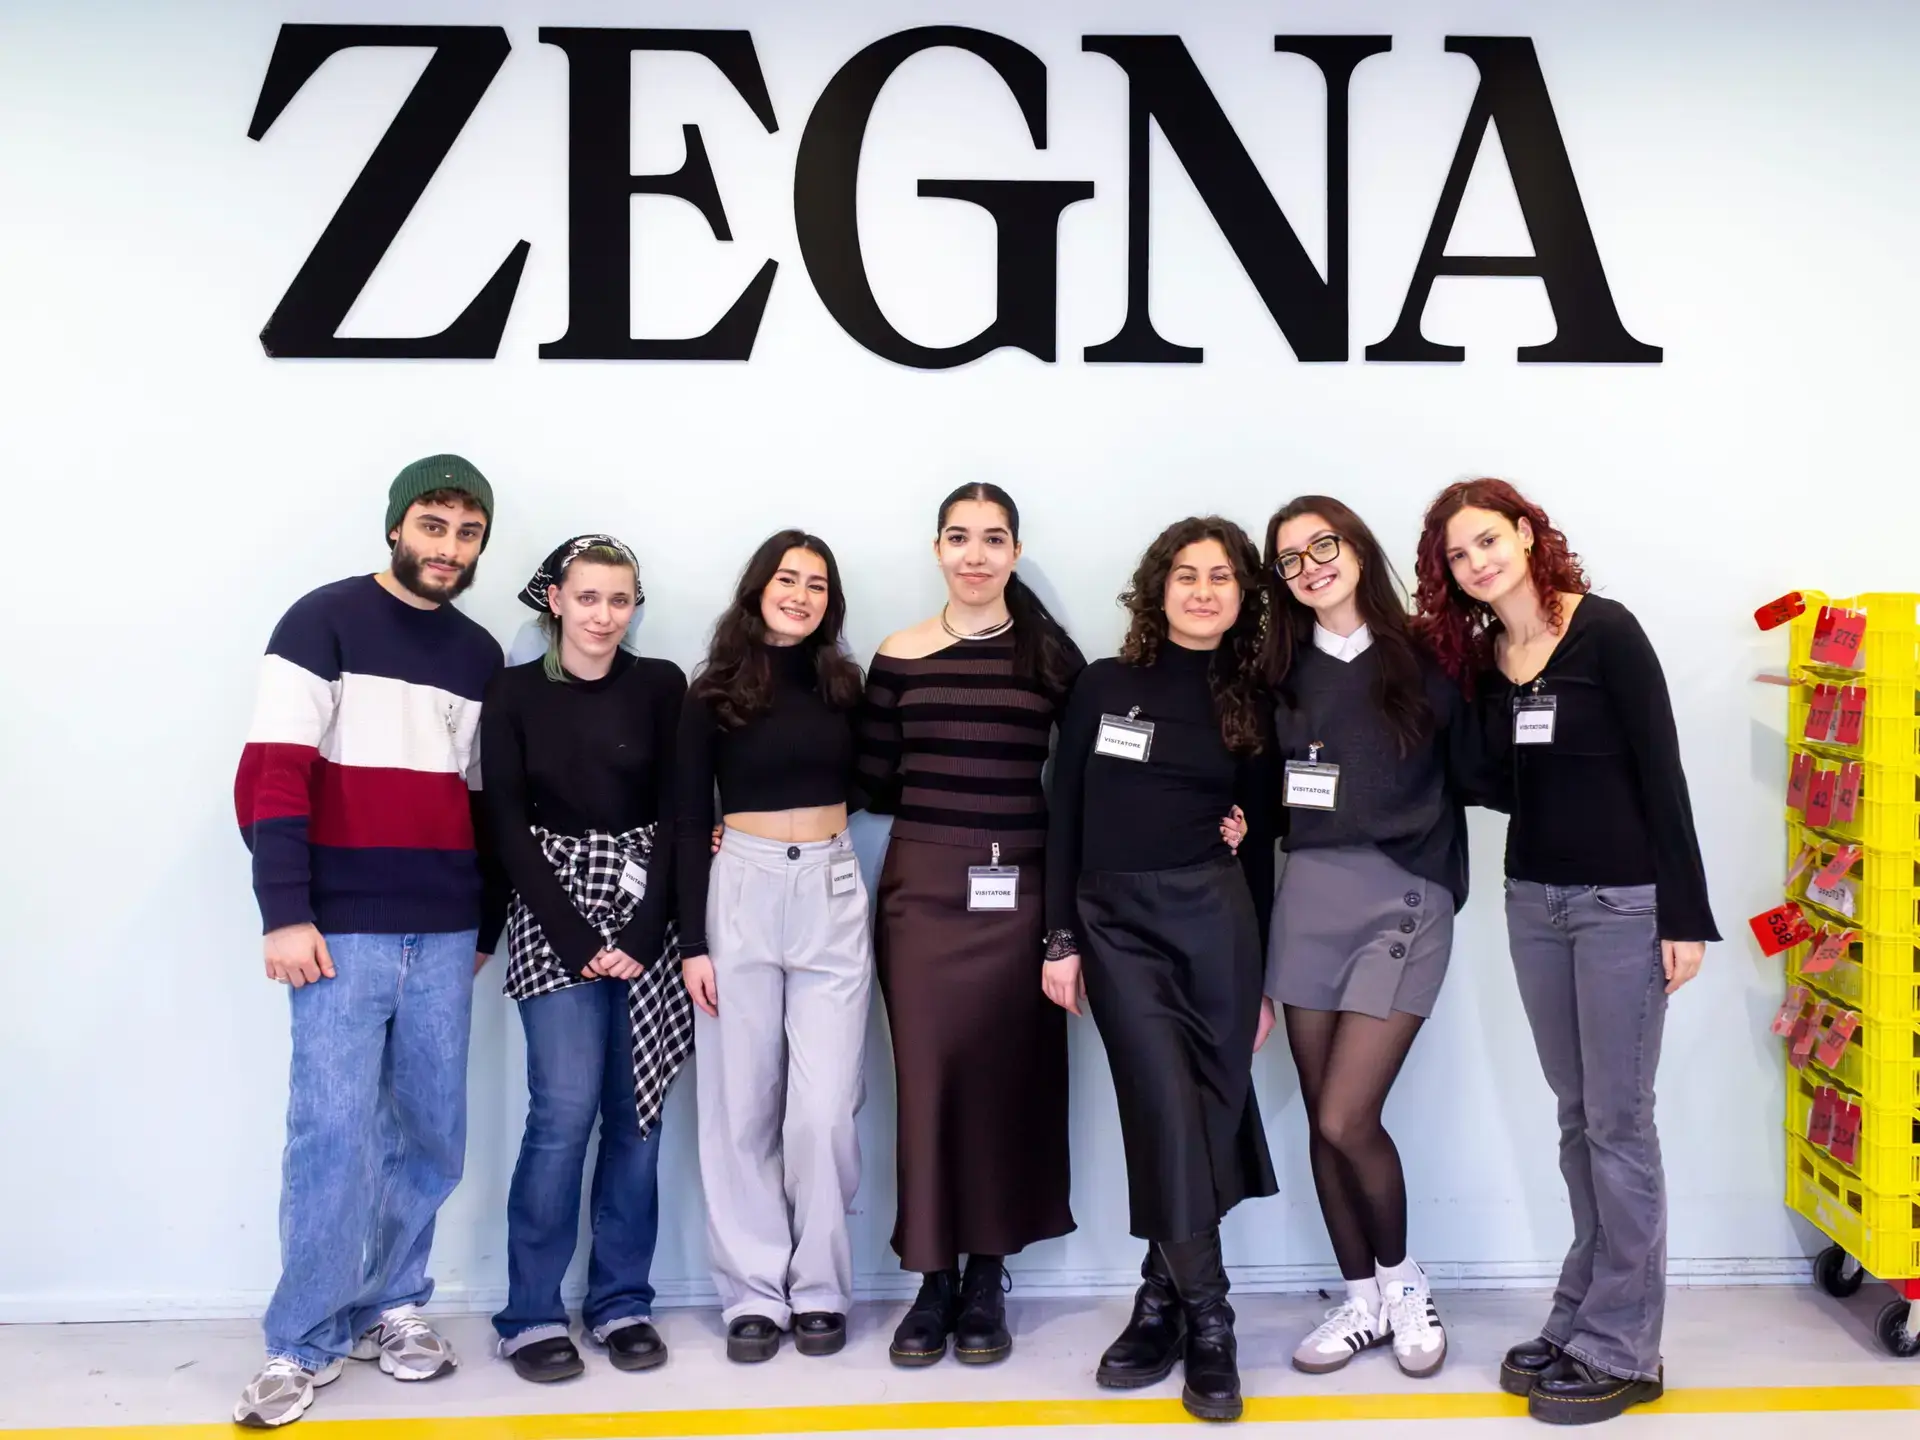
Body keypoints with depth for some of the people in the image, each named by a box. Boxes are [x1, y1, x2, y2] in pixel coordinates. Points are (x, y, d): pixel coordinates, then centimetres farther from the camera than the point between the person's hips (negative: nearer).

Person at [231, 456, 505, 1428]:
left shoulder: (480, 655, 13)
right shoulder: (325, 621, -3)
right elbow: (271, 773, -10)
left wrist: (488, 924, 13)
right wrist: (284, 913, -17)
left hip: (444, 937, 5)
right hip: (343, 930, -5)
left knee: (431, 1135, 9)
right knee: (333, 1136, -4)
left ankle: (390, 1306, 25)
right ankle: (304, 1344, 10)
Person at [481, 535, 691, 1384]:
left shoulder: (662, 687, 3)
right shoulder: (514, 693, 1)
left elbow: (675, 815, 0)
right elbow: (508, 828, -3)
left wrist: (643, 935, -10)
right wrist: (578, 940, -10)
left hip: (647, 915, 2)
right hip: (553, 917, -1)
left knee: (637, 1114, 3)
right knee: (565, 1111, -9)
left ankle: (621, 1302, 16)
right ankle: (532, 1313, 5)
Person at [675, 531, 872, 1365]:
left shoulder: (844, 686, 7)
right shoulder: (713, 694, 1)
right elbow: (691, 824, 0)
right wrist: (692, 942, -5)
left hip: (833, 896, 1)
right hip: (741, 892, -1)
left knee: (824, 1108, -1)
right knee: (741, 1107, 3)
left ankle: (819, 1290, 13)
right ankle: (754, 1292, 15)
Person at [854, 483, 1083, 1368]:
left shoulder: (1053, 655, 4)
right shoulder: (899, 657, 3)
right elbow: (874, 787, 3)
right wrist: (956, 797, -7)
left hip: (1020, 889, 0)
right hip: (922, 887, 0)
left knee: (1010, 1078, 5)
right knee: (927, 1080, 2)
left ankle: (986, 1279, 18)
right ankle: (932, 1279, 15)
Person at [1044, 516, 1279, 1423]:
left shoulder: (1249, 707, 6)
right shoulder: (1105, 686, 2)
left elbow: (1258, 844, 9)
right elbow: (1064, 818, 3)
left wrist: (1262, 980, 8)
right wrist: (1060, 940, -2)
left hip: (1213, 918, 1)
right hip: (1115, 924, -1)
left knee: (1206, 1117, 2)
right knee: (1168, 1116, -8)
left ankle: (1163, 1302, 19)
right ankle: (1205, 1319, 5)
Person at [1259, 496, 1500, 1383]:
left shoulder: (1423, 661, -1)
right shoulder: (1285, 674, 10)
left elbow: (1477, 778, -3)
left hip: (1406, 897, -4)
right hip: (1309, 894, 4)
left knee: (1347, 1119, -9)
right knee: (1322, 1119, 7)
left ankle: (1403, 1280, 18)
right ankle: (1363, 1301, 26)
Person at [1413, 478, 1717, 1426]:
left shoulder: (1606, 632, -9)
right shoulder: (1479, 658, 7)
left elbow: (1660, 772, -11)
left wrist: (1684, 916, -13)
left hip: (1622, 901, -6)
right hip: (1532, 901, 6)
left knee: (1618, 1122, 0)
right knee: (1576, 1116, 12)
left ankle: (1621, 1350, 10)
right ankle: (1580, 1321, 22)